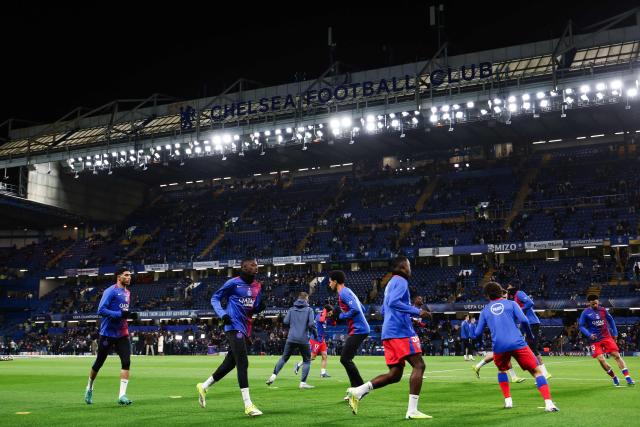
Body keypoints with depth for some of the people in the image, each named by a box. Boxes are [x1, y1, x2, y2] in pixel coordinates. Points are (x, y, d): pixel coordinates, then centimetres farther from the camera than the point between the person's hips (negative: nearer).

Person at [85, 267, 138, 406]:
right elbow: (101, 310, -20)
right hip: (107, 333, -6)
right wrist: (120, 314, -26)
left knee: (126, 362, -10)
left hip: (122, 334, 6)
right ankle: (89, 388, 34)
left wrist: (131, 315, 4)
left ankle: (122, 395, -11)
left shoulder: (127, 293, 12)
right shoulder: (111, 291, -12)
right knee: (99, 362, 9)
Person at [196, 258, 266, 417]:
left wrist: (261, 306, -5)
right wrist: (222, 314, -15)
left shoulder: (257, 286, 11)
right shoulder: (233, 283, -8)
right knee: (243, 363, -14)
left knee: (230, 362, 14)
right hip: (234, 327, -8)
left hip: (245, 329, 8)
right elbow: (215, 298, 0)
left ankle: (203, 386, 34)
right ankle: (248, 405, -16)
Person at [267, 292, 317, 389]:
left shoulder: (292, 309, 8)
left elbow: (285, 321, 1)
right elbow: (311, 324, -10)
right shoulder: (309, 310, -1)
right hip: (303, 340, -3)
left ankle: (273, 376, 4)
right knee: (307, 360, 11)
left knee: (284, 358, 14)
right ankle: (303, 383, 3)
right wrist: (315, 334, 6)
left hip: (291, 338, 3)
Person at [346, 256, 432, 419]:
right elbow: (393, 302, -22)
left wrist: (411, 312, 30)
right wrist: (417, 311, -21)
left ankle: (357, 391, -1)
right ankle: (412, 410, -11)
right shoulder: (400, 281, -5)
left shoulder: (391, 283, 24)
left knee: (395, 374, 7)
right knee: (419, 365, -6)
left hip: (389, 332, 9)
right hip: (401, 331, -9)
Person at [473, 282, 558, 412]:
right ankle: (548, 403, -14)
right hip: (517, 343, -2)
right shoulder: (510, 303, 12)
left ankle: (508, 400, 21)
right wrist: (529, 335, 13)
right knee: (536, 371, 3)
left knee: (501, 370, 32)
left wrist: (475, 332, 39)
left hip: (499, 346, 2)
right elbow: (523, 320, -3)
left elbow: (477, 333, 16)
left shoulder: (485, 310, 17)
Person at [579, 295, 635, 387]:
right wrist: (589, 335, -17)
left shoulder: (603, 310, 4)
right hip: (595, 340, -2)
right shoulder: (585, 313, -4)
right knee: (601, 360, -12)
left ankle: (628, 378, -7)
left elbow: (611, 320, 17)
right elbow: (581, 326, -2)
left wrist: (615, 333, 12)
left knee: (617, 355, -7)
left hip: (607, 337, 2)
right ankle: (615, 379, 6)